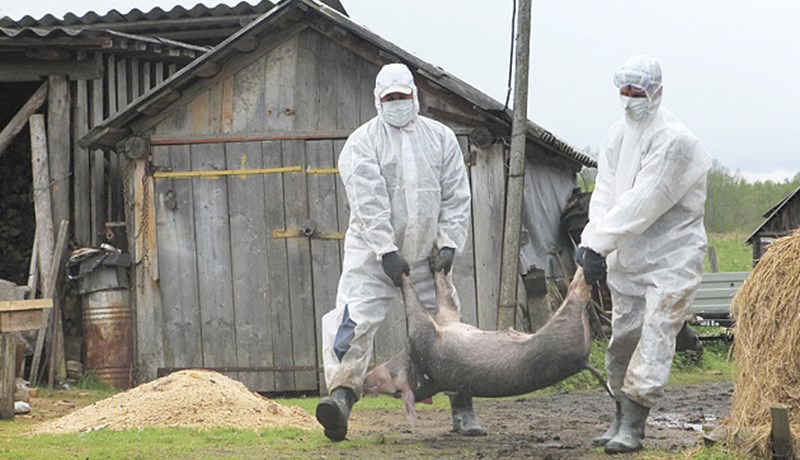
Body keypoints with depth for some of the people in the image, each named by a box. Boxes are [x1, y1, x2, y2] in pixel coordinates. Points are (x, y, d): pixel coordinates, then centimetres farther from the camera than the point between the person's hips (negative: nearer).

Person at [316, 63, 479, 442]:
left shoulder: (441, 138, 8)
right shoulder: (362, 142, -4)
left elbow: (456, 196, 5)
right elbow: (368, 201, -14)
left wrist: (448, 243, -6)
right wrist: (387, 251, -21)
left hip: (424, 255, 3)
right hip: (371, 254, -3)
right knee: (355, 319, -20)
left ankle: (462, 410, 16)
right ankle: (341, 396, -29)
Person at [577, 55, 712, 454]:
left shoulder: (675, 140, -17)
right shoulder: (617, 135, 6)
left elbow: (642, 203, -22)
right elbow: (605, 194, -2)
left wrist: (599, 243, -24)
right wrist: (592, 243, -18)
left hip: (671, 255, -7)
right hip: (627, 256, 7)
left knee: (655, 336, -13)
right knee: (623, 336, 12)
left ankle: (633, 427, -15)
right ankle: (621, 417, 24)